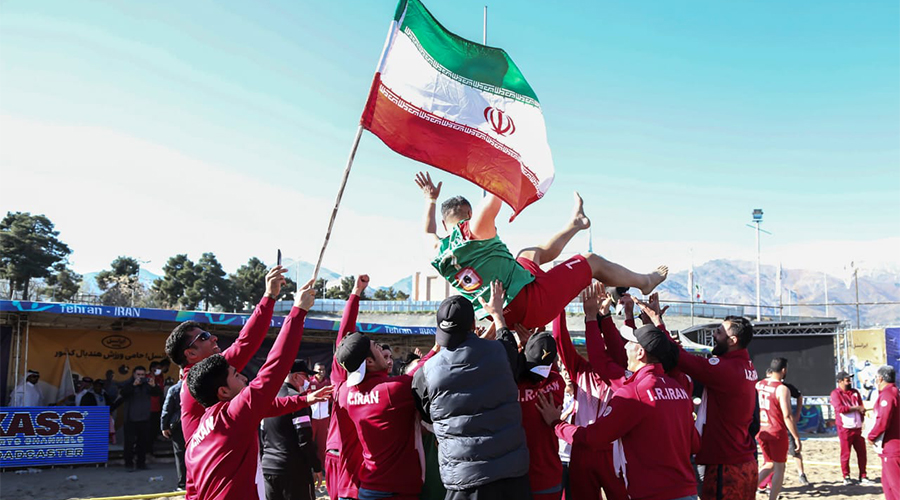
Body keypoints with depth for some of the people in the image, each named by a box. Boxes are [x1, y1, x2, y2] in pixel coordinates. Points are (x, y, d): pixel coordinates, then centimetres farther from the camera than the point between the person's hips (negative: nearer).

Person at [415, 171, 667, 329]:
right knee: (591, 261, 11)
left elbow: (428, 232, 26)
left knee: (531, 253, 32)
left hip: (509, 316, 8)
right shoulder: (474, 231, -16)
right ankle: (645, 281, 32)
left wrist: (431, 200, 34)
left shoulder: (439, 253, 3)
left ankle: (575, 223, 55)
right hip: (533, 303, -8)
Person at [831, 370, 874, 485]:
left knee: (862, 452, 7)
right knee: (845, 453, 1)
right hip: (845, 428, -5)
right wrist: (856, 408, -11)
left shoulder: (855, 392, 12)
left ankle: (863, 477, 17)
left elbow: (861, 408, 13)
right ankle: (846, 477, 12)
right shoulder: (835, 394, -5)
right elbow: (840, 408, -18)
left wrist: (863, 421, 2)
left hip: (858, 427, 5)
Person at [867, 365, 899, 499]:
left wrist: (871, 436, -10)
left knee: (895, 483, -7)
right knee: (887, 481, 18)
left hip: (891, 447, -10)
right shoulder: (894, 392, 14)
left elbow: (882, 421, -25)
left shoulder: (887, 395, -18)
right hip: (891, 447, 10)